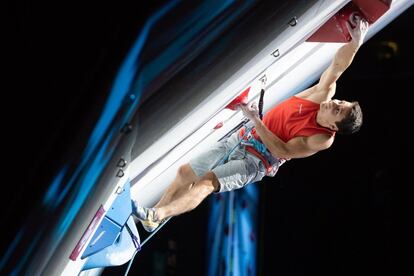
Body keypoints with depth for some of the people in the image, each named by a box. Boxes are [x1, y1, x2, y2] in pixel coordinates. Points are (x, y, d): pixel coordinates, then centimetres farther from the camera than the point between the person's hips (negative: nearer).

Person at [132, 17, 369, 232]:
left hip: (256, 162, -7)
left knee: (207, 182, -29)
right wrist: (356, 42, -32)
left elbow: (283, 150, -23)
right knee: (186, 173, 6)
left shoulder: (323, 139, -23)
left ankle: (154, 217, -38)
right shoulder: (324, 94, -10)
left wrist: (255, 120, -26)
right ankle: (152, 217, 16)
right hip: (245, 138, 7)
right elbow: (337, 66, -13)